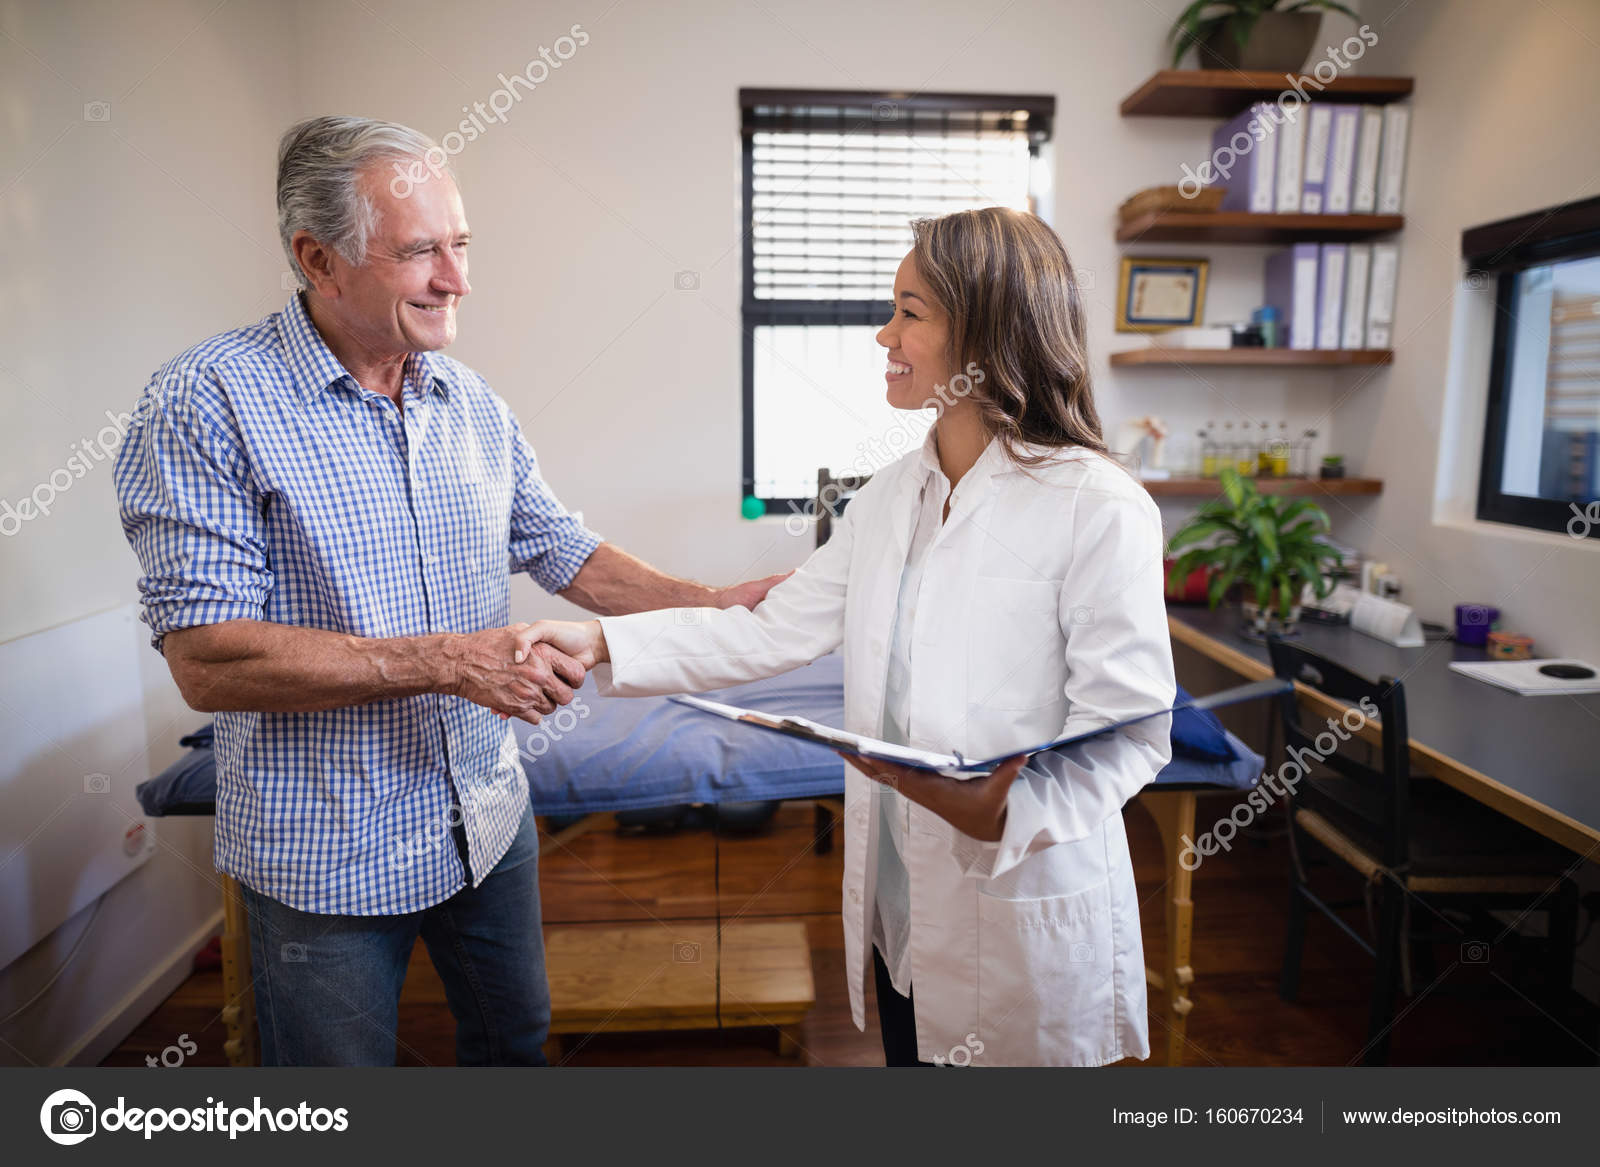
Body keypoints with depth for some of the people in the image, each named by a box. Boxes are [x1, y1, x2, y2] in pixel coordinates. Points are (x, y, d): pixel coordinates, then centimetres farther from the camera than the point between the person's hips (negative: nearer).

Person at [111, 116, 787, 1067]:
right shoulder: (210, 404, -17)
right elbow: (208, 659, -23)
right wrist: (445, 661, -27)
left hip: (487, 817, 6)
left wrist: (709, 605, -4)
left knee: (516, 1039, 25)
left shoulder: (473, 402, 2)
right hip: (329, 855, -5)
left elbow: (561, 550, 8)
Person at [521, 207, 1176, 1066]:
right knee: (909, 1055, 23)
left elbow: (1130, 733, -17)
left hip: (1026, 916, -6)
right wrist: (604, 642, -2)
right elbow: (775, 632, 3)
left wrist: (1007, 812, -33)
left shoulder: (1098, 508, -18)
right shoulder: (891, 497, 4)